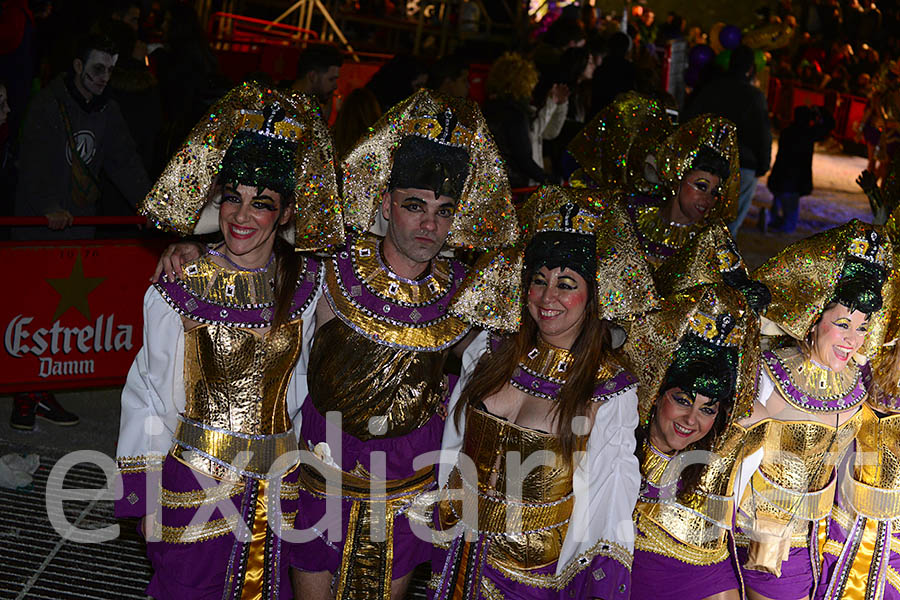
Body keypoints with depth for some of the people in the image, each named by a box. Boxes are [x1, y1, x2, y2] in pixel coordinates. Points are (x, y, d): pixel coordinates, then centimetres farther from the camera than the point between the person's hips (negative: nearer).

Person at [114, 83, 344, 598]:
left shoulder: (306, 285, -2)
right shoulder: (179, 291, -10)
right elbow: (151, 392, -3)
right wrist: (139, 487, -4)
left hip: (275, 479, 3)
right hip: (194, 474, -3)